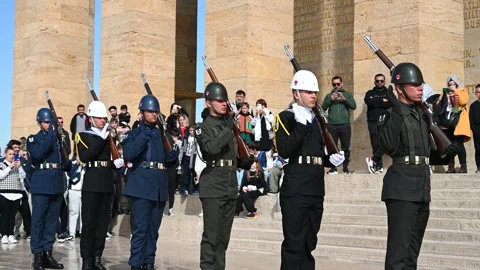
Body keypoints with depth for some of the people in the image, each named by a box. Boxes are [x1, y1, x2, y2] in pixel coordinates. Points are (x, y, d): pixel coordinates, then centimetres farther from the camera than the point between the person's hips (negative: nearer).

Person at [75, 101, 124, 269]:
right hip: (91, 183, -5)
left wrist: (116, 163, 3)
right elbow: (84, 157, -17)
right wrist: (101, 138, -19)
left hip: (107, 184, 5)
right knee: (89, 222, -3)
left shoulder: (109, 135, 17)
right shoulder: (83, 135, 0)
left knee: (103, 222, 6)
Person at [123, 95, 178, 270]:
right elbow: (128, 154, -15)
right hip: (141, 185, -5)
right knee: (140, 227, -8)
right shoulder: (135, 134, 3)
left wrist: (173, 157, 0)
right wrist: (144, 136, -19)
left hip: (160, 186, 5)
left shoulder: (163, 134, 17)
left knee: (153, 228, 8)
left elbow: (170, 159, 23)